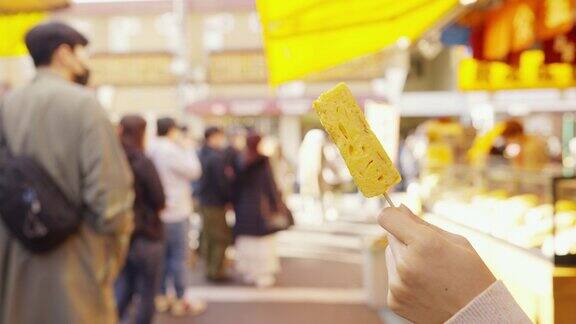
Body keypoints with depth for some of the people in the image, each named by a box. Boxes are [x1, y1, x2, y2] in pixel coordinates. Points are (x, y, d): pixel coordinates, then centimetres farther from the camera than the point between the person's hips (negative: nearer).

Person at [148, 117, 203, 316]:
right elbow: (194, 171, -9)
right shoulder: (172, 151, -17)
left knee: (163, 254, 14)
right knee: (179, 256, -1)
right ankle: (180, 301, 5)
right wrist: (186, 148, -2)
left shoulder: (152, 151, 8)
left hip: (157, 211, 8)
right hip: (175, 211, -8)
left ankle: (161, 297, 21)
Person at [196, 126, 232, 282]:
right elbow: (222, 181, -18)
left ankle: (209, 269, 23)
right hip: (216, 202, -9)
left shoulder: (202, 154, 9)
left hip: (204, 200, 9)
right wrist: (229, 198, -7)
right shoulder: (217, 157, -19)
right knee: (222, 238, -1)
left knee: (208, 237, 15)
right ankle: (216, 271, 2)